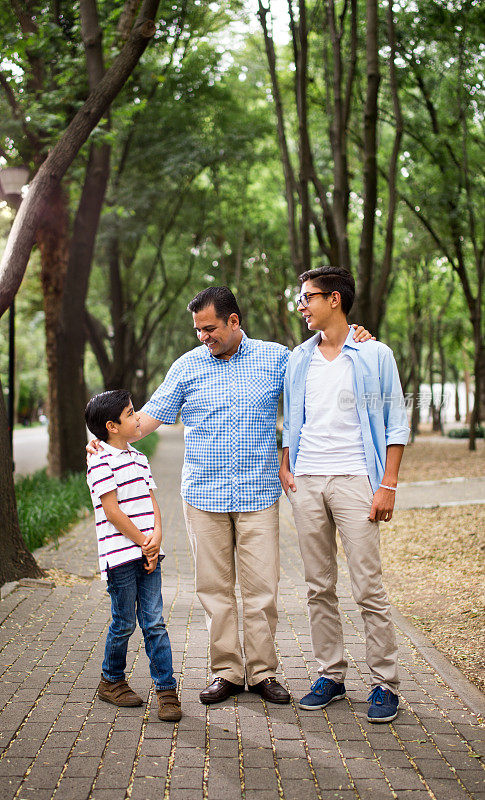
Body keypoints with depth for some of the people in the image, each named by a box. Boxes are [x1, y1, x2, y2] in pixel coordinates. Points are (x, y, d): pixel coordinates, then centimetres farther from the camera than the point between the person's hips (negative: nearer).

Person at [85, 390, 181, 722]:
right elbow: (112, 511, -13)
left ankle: (166, 689, 7)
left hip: (147, 553, 6)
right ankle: (111, 681, 25)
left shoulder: (139, 458, 16)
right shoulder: (100, 461, -9)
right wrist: (143, 543, -9)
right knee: (124, 623, 4)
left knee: (154, 622, 4)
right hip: (120, 554, -6)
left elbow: (151, 502, 12)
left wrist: (157, 536, -5)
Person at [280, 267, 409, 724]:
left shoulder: (375, 355, 0)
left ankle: (384, 684, 5)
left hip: (354, 479, -4)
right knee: (319, 587, 8)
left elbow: (396, 423, -1)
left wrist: (388, 485, -8)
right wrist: (285, 467, 7)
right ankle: (330, 676, 19)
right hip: (306, 481, 5)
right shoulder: (298, 360, 13)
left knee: (368, 588, -6)